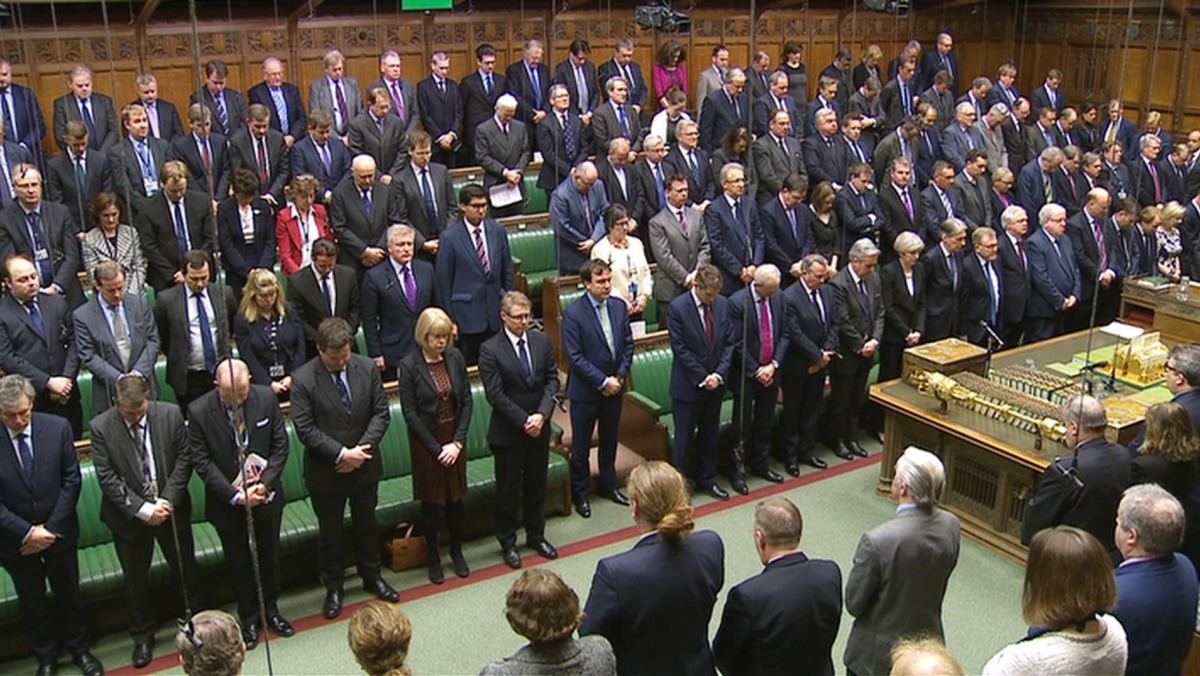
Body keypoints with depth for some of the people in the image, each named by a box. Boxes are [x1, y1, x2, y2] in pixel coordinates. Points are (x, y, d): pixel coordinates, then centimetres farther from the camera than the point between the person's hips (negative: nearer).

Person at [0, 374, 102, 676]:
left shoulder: (57, 428, -14)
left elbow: (71, 480, -8)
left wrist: (51, 528, -12)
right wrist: (27, 533, -17)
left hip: (59, 533, 1)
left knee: (68, 593, 19)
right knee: (31, 602, 17)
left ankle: (79, 649, 40)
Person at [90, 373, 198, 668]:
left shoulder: (171, 414, -13)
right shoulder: (100, 427, -16)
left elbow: (183, 458, -7)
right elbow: (107, 478, -15)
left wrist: (167, 501, -16)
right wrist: (143, 509, -20)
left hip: (171, 508, 1)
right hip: (129, 515, -1)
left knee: (186, 568, 16)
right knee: (135, 578, 14)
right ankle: (142, 636, 33)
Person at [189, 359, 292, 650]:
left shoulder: (266, 398, -13)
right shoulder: (198, 411, -18)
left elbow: (280, 445, -6)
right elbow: (201, 461, -14)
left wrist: (265, 484, -17)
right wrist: (235, 495, -21)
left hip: (266, 496, 2)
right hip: (227, 503, -1)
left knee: (268, 557, 18)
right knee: (238, 562, 16)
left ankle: (270, 609, 39)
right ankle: (249, 617, 35)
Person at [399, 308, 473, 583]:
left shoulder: (455, 358, -3)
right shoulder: (409, 366, -14)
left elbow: (467, 401, 0)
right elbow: (410, 413, -13)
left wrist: (458, 442, -8)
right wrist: (437, 448, -13)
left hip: (455, 439, 3)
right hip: (426, 441, -3)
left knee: (456, 498, 13)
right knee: (432, 502, 9)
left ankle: (457, 551, 33)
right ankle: (433, 557, 27)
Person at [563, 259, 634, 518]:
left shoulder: (619, 307, 0)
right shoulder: (573, 314, -16)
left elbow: (628, 345, 5)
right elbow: (575, 357, -18)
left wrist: (619, 377, -7)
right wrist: (603, 382, -18)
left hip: (614, 388, 5)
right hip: (585, 391, -5)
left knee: (610, 441, 20)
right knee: (580, 446, 8)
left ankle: (609, 485, 39)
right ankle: (579, 494, 24)